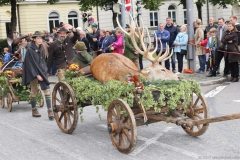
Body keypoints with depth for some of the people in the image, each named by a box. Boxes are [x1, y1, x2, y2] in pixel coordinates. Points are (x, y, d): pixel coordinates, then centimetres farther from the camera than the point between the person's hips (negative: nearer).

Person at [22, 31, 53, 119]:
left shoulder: (42, 48, 8)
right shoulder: (30, 49, -12)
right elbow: (31, 63, -14)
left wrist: (45, 70, 8)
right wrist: (37, 74, -17)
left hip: (42, 72, 5)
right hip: (33, 73, -5)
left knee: (47, 90, -6)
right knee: (34, 92, 6)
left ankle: (50, 110, -8)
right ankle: (33, 110, 21)